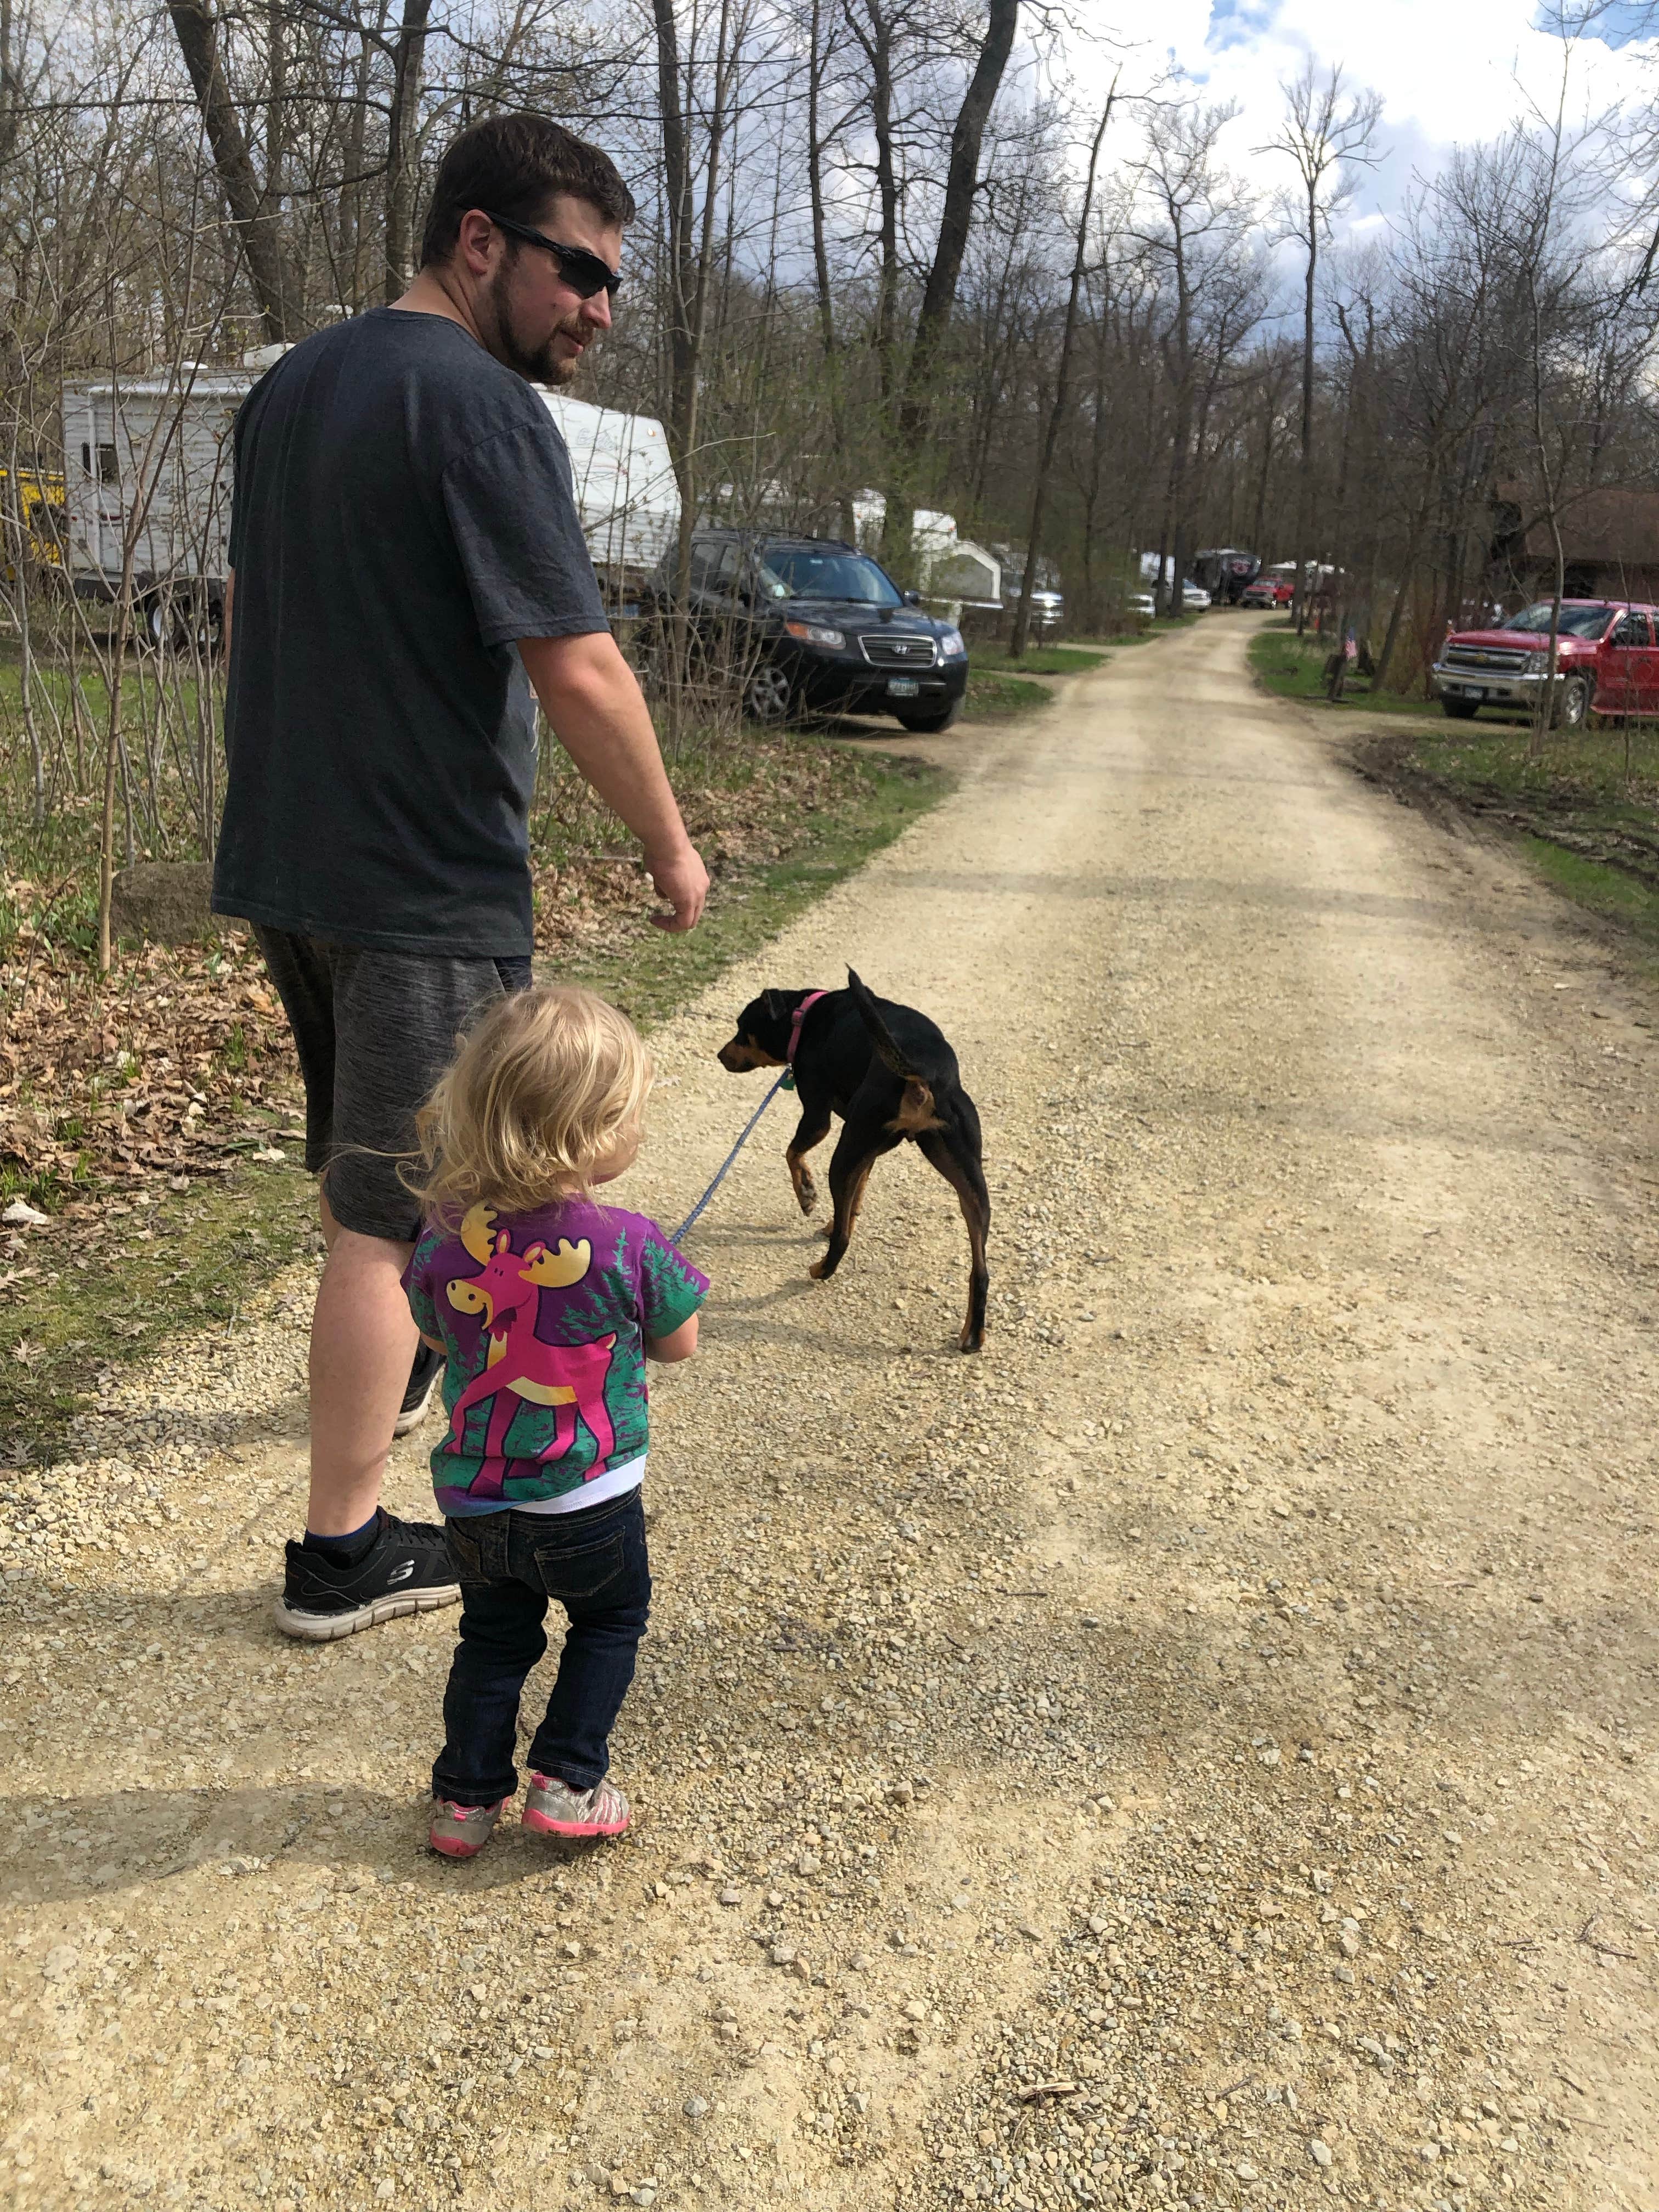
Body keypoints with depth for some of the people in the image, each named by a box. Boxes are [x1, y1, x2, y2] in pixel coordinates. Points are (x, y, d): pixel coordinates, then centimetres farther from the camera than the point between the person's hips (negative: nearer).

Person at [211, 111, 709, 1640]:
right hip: (423, 883, -9)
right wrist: (672, 846, -7)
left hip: (284, 860, 9)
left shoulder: (289, 388, 12)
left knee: (370, 1164, 26)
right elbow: (578, 673, -20)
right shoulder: (483, 411, -16)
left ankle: (407, 1359, 49)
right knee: (387, 1211, 0)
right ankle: (344, 1553, 10)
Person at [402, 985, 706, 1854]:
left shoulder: (445, 1241, -14)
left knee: (493, 1638, 24)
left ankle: (466, 1797, 30)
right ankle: (566, 1780, 21)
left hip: (473, 1500, 3)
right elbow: (678, 1343, -6)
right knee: (611, 1621, 24)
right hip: (590, 1505, -3)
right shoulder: (629, 1248, -24)